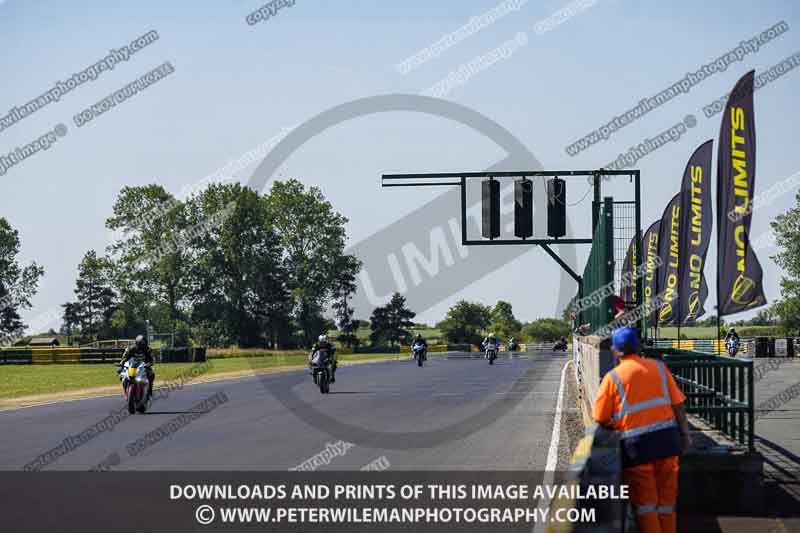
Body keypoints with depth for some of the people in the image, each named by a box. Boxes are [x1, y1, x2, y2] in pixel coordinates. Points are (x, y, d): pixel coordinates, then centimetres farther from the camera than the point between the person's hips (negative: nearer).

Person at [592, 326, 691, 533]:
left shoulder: (612, 377, -3)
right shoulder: (658, 367, 4)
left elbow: (600, 419, -2)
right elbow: (678, 404, 4)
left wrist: (615, 425, 17)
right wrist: (685, 434, 11)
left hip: (637, 445, -3)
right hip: (667, 438, 3)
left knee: (645, 503, 6)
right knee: (666, 499, 14)